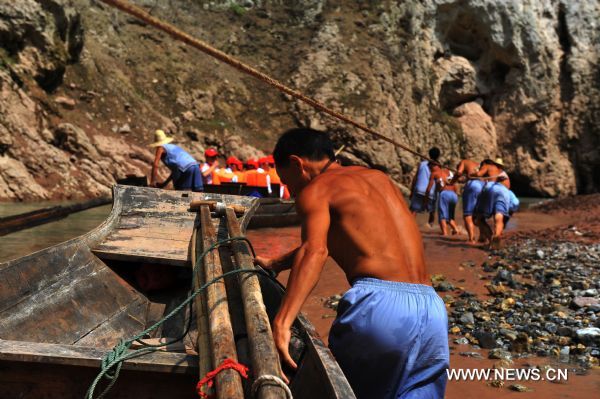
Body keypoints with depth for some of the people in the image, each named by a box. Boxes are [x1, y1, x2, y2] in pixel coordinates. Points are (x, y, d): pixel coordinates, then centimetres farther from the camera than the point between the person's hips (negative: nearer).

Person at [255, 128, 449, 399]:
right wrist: (276, 264, 45)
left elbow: (315, 250, -17)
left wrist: (281, 323, -24)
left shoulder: (315, 189, 4)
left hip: (380, 305, -7)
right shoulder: (378, 177, 26)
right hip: (433, 311, 7)